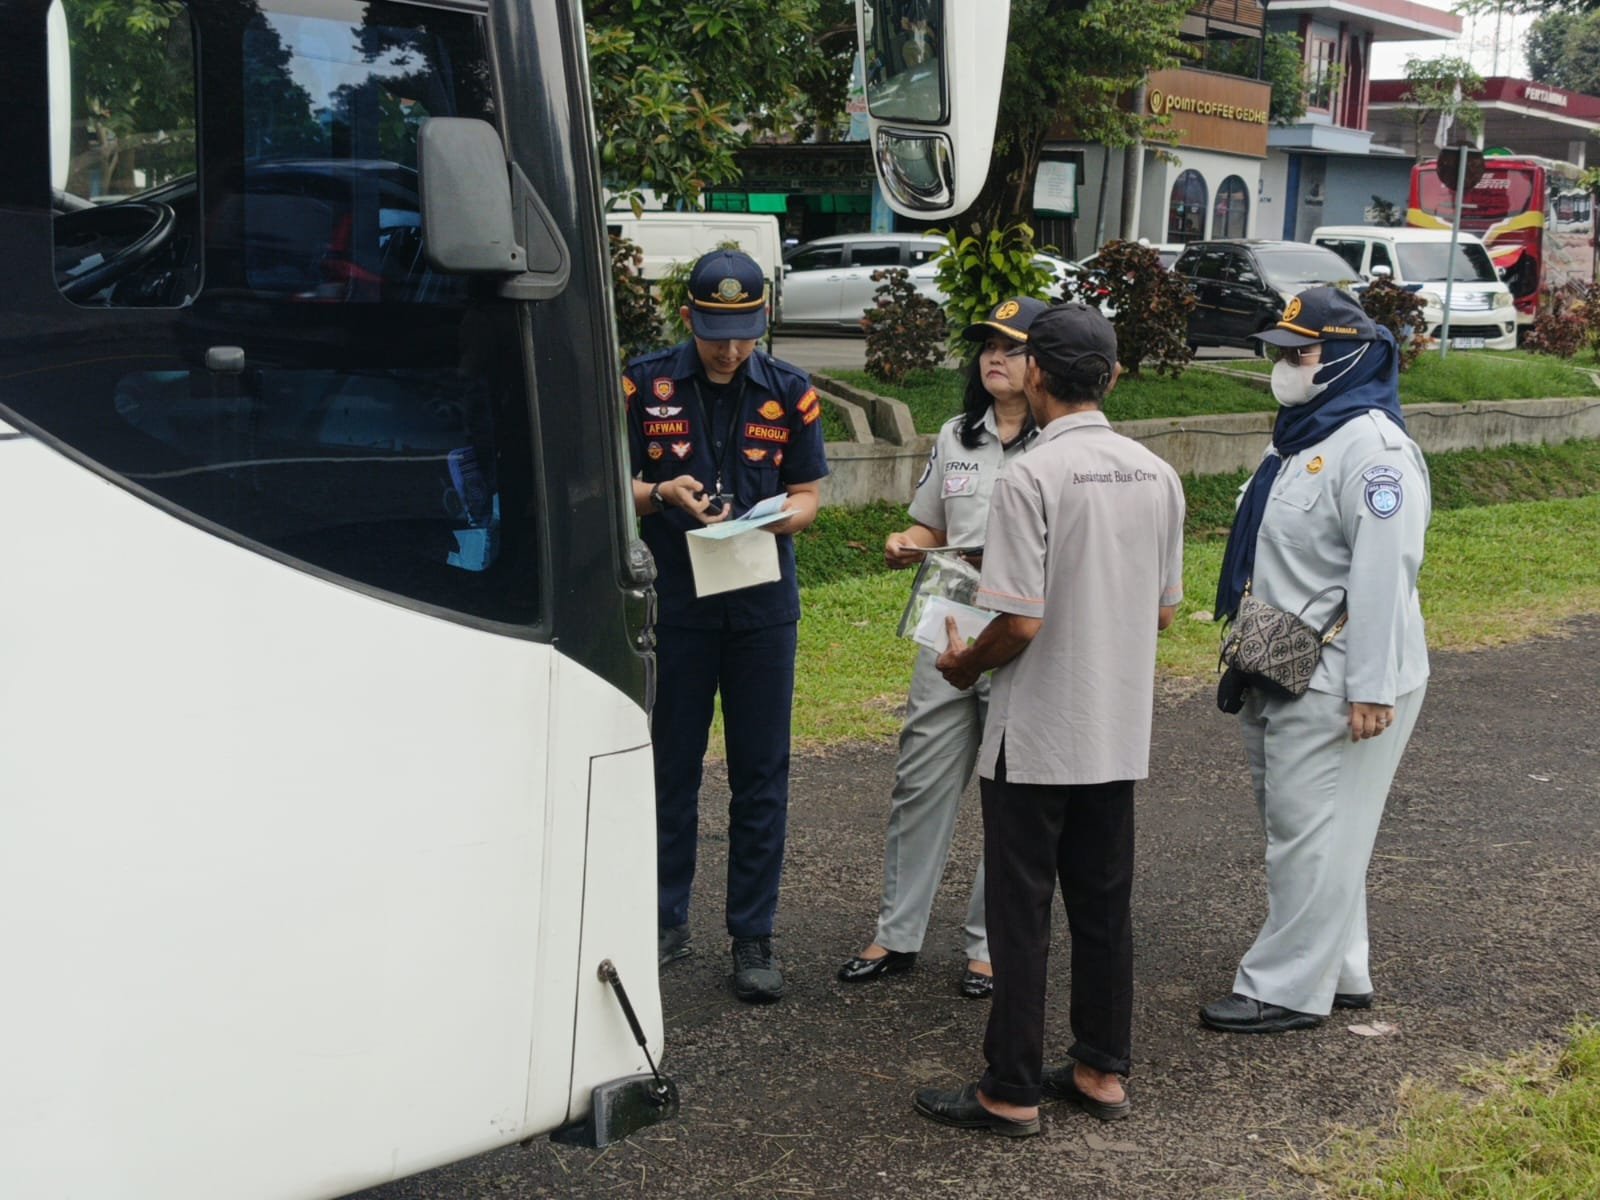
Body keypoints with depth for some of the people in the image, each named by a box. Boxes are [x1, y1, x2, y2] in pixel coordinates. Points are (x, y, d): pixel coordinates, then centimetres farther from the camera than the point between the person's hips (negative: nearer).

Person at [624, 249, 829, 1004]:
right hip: (673, 601, -1)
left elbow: (807, 496, 5)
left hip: (762, 604, 1)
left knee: (761, 775, 4)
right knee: (670, 766, 8)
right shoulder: (646, 385, -2)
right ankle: (667, 922, 21)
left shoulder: (789, 394, 2)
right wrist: (663, 496, -19)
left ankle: (753, 936, 13)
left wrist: (769, 520, -17)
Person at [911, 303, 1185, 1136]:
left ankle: (1011, 1092, 11)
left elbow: (1020, 622, -21)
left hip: (1035, 736, -6)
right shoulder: (1156, 475, 2)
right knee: (1104, 905, 15)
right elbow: (1164, 610, 9)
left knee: (1020, 915, 3)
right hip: (1120, 732, 6)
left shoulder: (1031, 478, -18)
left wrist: (964, 664, -3)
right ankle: (1103, 1072, 25)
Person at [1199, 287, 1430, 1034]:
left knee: (1311, 832, -4)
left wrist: (1372, 688, -25)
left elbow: (1384, 574, -23)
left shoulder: (1372, 447, -17)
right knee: (1296, 825, 16)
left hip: (1335, 683, -10)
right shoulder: (1302, 436, 16)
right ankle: (1339, 972, 27)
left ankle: (1289, 989, 5)